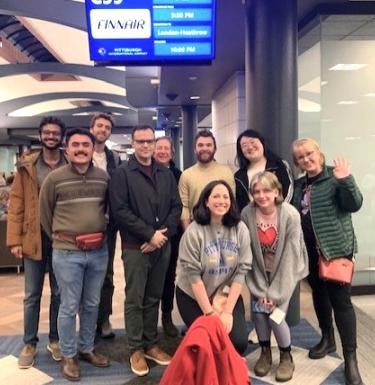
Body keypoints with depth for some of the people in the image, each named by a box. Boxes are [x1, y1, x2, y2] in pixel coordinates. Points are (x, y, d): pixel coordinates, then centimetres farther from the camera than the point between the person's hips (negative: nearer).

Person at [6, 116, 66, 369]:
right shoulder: (27, 166, 2)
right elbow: (16, 204, -1)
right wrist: (14, 239, -7)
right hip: (34, 238, 0)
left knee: (59, 293, 13)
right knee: (32, 295, 9)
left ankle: (55, 340, 29)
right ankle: (30, 344, 24)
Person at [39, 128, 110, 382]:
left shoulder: (104, 177, 3)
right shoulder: (54, 179, -5)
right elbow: (45, 213, 5)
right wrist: (59, 238, 11)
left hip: (99, 251, 3)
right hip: (67, 252, -3)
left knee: (92, 304, 15)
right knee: (69, 307, 5)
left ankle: (87, 348, 34)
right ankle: (68, 356, 23)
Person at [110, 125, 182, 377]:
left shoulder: (166, 174, 10)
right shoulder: (122, 174, -3)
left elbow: (176, 207, 7)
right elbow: (120, 211, -12)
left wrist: (162, 235, -7)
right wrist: (150, 234, -14)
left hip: (162, 246, 4)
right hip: (136, 247, -4)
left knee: (154, 298, 13)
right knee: (135, 299, 4)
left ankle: (151, 344, 25)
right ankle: (136, 349, 17)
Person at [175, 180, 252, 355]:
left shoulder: (240, 229, -9)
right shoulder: (194, 232, -18)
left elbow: (241, 270, -8)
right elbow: (193, 275, -16)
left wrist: (228, 310, -12)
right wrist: (209, 312, -14)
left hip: (229, 295, 2)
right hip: (193, 296, -2)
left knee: (239, 341, -12)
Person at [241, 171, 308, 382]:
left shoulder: (291, 215, -24)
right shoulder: (247, 213, -18)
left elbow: (290, 257, -19)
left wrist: (275, 293, -17)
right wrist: (260, 289, -13)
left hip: (286, 271, -2)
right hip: (260, 271, 2)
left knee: (275, 314, -13)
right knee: (258, 309, -12)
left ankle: (286, 356, 15)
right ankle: (265, 352, 16)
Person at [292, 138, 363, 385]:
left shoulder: (335, 176, -6)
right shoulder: (299, 185, 11)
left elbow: (354, 205, -16)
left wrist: (345, 181, -30)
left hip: (336, 248, -6)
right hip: (311, 250, 6)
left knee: (340, 300, -6)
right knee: (319, 294, 16)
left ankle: (350, 358, 3)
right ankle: (327, 339, 34)